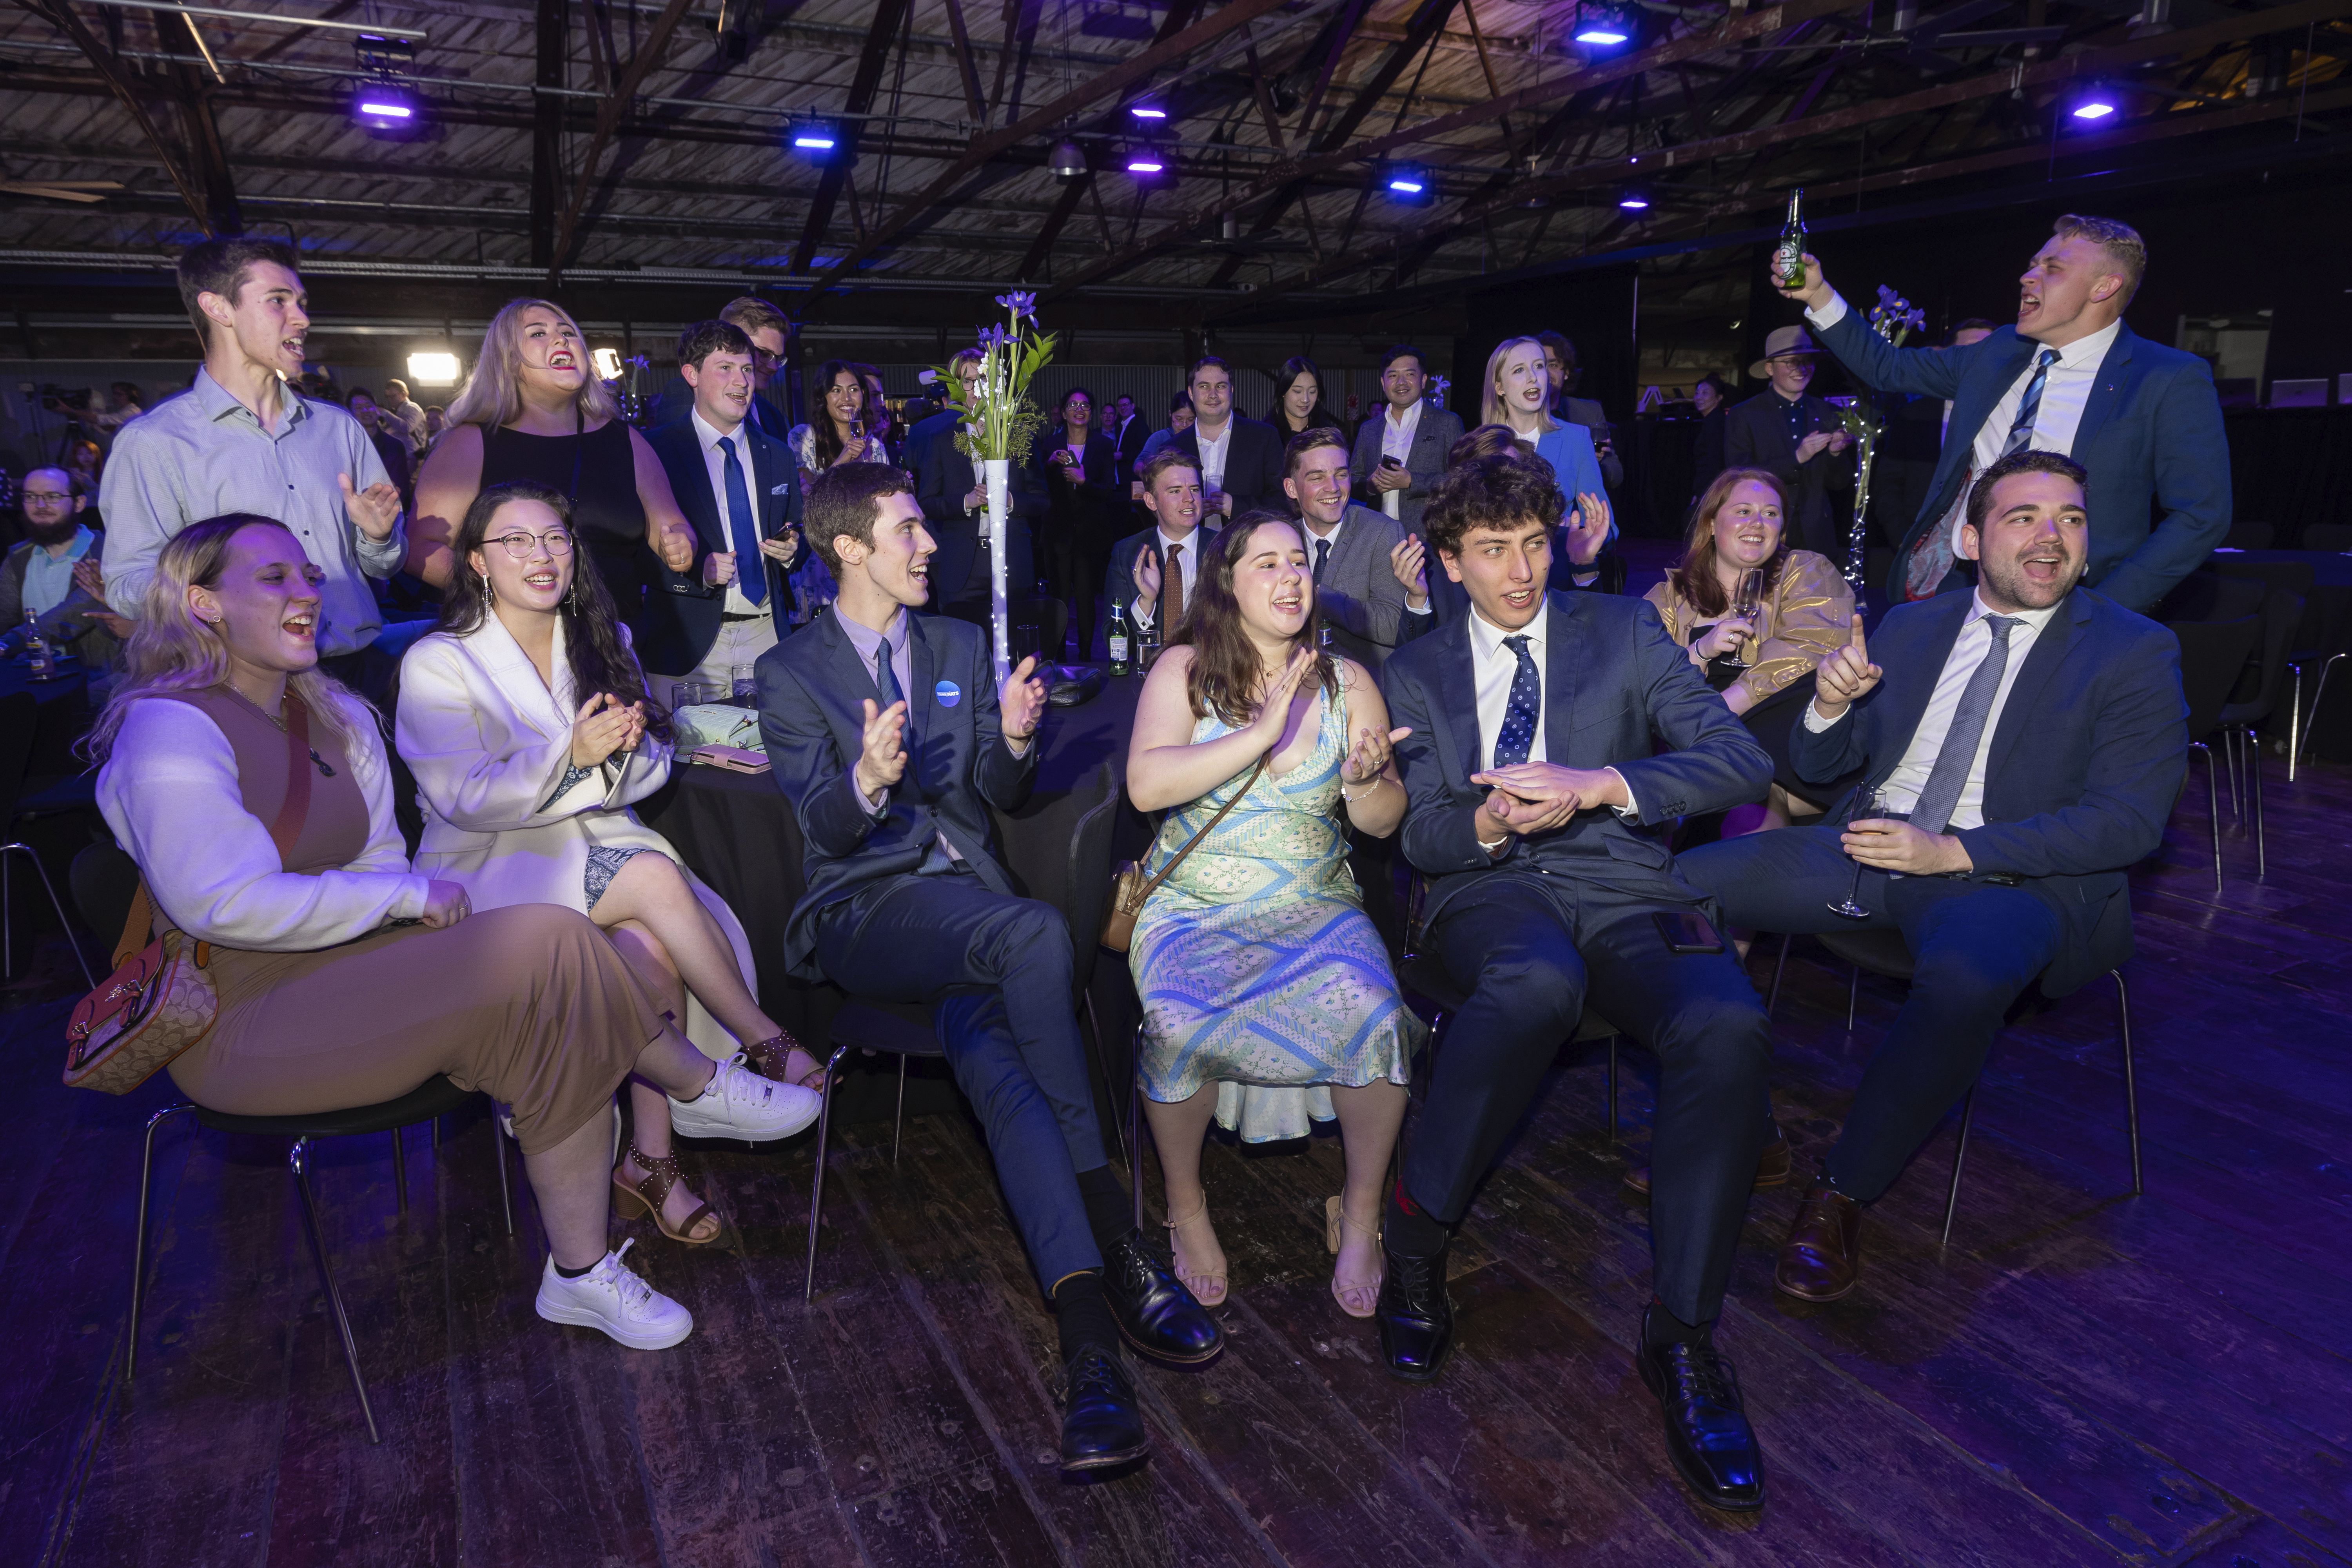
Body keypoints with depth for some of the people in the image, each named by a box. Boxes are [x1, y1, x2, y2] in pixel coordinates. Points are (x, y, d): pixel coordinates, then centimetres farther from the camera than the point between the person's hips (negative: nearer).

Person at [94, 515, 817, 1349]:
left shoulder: (336, 714, 14)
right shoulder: (170, 729, -12)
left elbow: (382, 862, 11)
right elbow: (224, 903, -23)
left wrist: (409, 903, -11)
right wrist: (408, 896, -18)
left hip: (344, 963, 8)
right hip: (242, 1021, -8)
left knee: (558, 1019, -16)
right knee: (544, 944, -24)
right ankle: (700, 1089, -6)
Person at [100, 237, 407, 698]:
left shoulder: (338, 427, 17)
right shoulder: (154, 441, 1)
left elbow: (384, 565, 20)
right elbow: (129, 584, -6)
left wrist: (378, 535, -3)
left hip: (359, 673, 4)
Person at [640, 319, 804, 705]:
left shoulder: (780, 457, 14)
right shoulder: (655, 450, -2)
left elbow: (797, 536, 22)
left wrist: (791, 550, -1)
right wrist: (697, 570, -20)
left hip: (767, 636, 4)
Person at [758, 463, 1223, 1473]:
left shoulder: (962, 647, 19)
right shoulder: (790, 672, 7)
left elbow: (1001, 799, 14)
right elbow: (825, 826, -6)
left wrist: (1013, 739, -9)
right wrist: (867, 780, -29)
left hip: (966, 903, 3)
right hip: (865, 909, -3)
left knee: (979, 1036, -30)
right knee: (1034, 933, -34)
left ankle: (1088, 1328, -36)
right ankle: (1112, 1236, -27)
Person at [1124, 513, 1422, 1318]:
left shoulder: (1347, 681, 7)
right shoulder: (1183, 670, 0)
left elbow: (1383, 823, 7)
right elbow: (1146, 785, -16)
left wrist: (1366, 780, -16)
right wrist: (1262, 733, -20)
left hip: (1316, 905, 2)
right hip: (1193, 908, -1)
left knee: (1376, 1017, -27)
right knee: (1184, 1026, -31)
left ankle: (1360, 1213, -1)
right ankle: (1184, 1204, -1)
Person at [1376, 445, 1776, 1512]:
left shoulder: (1623, 631, 15)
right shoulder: (1414, 674, 18)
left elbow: (1742, 760, 1)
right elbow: (1419, 835, 9)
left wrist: (1597, 785, -14)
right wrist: (1488, 824, -15)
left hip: (1623, 887, 1)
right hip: (1490, 892, -1)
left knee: (1727, 1024, -32)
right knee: (1538, 980, -39)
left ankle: (1682, 1335, -18)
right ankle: (1416, 1231, -18)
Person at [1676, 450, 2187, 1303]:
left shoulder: (2135, 652, 2)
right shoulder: (1912, 626, 15)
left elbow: (2128, 822, -9)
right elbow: (1819, 767, 15)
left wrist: (1955, 851, -20)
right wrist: (1830, 704, -10)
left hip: (2011, 879, -4)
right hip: (1868, 846, 5)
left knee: (1963, 979, -39)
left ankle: (1841, 1197, -19)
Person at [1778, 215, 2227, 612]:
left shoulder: (2172, 381, -3)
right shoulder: (2000, 351, 14)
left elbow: (2201, 517, -6)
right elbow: (1888, 367, 21)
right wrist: (1818, 295, 10)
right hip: (1935, 587, 5)